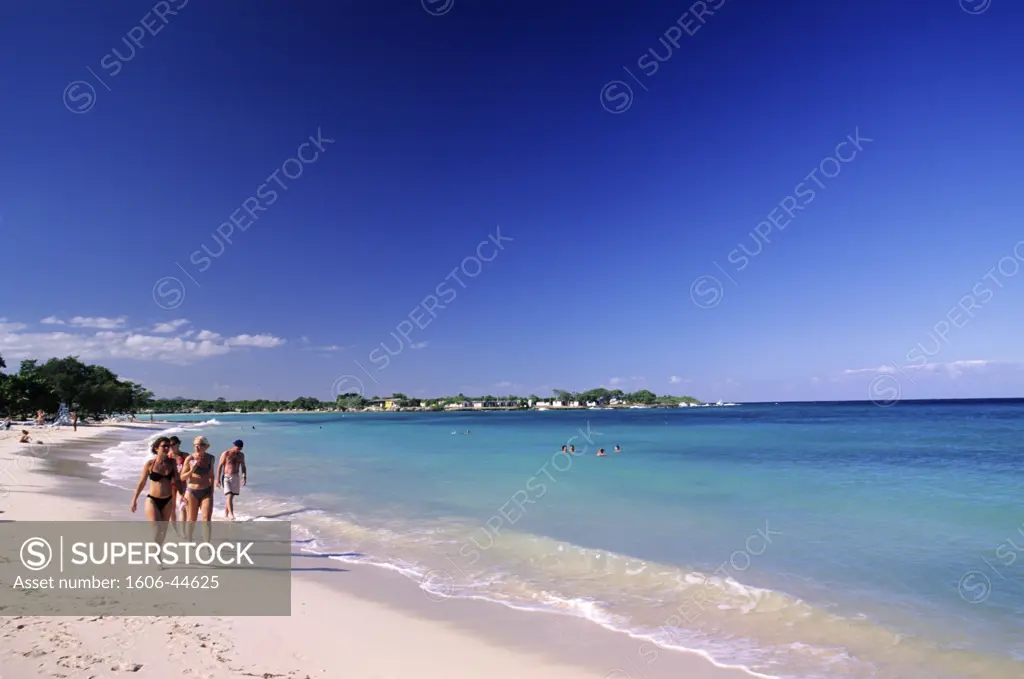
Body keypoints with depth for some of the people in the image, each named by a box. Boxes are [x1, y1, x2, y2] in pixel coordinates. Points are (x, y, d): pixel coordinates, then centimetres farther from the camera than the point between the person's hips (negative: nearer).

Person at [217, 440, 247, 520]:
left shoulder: (241, 455, 6)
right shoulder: (225, 454, -8)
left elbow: (243, 467, 11)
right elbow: (220, 466, -7)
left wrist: (244, 477, -2)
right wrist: (218, 479, -10)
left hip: (236, 477, 5)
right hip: (226, 477, -5)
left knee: (231, 496, 10)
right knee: (229, 495, -17)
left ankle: (226, 513, 24)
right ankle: (231, 513, -23)